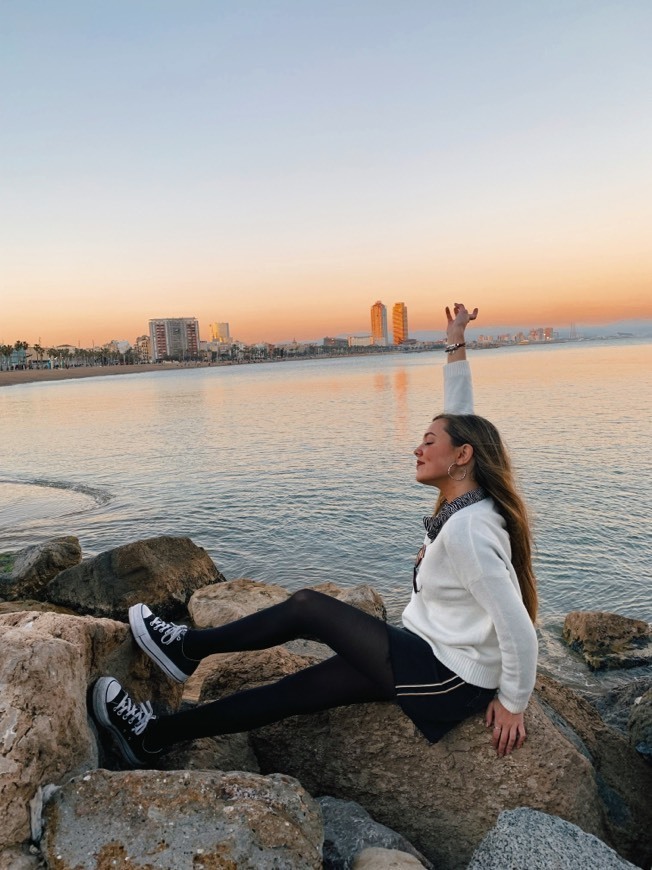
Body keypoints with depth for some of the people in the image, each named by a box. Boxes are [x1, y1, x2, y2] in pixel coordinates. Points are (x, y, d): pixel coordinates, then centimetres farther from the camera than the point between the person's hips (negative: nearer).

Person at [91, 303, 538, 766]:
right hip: (434, 657, 8)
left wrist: (512, 704, -14)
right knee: (294, 690, 5)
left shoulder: (467, 530, -26)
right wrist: (456, 343, 10)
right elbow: (461, 422, 9)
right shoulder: (467, 503, 1)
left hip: (447, 678, -8)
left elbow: (518, 628, -27)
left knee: (307, 606, -7)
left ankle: (189, 647, 8)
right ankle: (155, 736, 12)